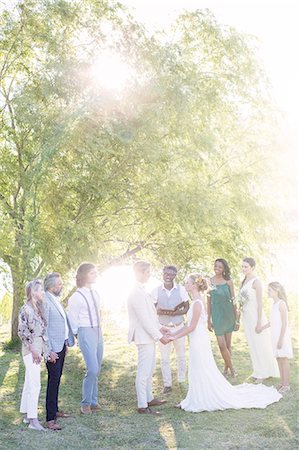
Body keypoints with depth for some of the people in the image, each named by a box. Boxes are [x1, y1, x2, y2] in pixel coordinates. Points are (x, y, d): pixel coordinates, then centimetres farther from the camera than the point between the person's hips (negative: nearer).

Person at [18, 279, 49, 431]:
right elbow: (22, 332, -15)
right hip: (31, 351, -9)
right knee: (35, 385, -8)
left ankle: (26, 414, 22)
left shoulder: (38, 308, 12)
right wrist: (33, 350, -16)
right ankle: (33, 420, -4)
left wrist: (41, 350, 13)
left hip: (38, 350, 9)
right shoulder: (26, 309, -13)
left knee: (29, 383, 14)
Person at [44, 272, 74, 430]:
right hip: (53, 348, -9)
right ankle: (50, 419, -3)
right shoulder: (45, 301, -17)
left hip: (61, 345, 9)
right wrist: (49, 351, -21)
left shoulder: (56, 300, 12)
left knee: (57, 379, 16)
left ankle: (55, 410, 28)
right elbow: (43, 328, -19)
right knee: (53, 381, -7)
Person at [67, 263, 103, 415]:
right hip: (86, 334, -7)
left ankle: (94, 401, 21)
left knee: (97, 370, 10)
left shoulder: (95, 293, 9)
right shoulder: (77, 296, -13)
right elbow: (72, 318, -7)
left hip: (98, 332, 7)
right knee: (92, 370, -12)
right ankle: (85, 403, 3)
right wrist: (77, 334, 1)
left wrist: (98, 330, 15)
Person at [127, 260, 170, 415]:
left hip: (149, 336, 10)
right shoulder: (137, 293, -22)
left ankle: (148, 399, 32)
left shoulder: (140, 291, 10)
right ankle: (142, 406, 6)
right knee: (143, 372, -2)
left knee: (149, 370, 20)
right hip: (144, 337, -10)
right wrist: (159, 336, -18)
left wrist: (159, 327, 14)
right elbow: (144, 319, -23)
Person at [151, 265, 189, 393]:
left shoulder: (180, 289, -6)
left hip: (179, 326, 1)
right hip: (163, 327, 0)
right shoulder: (156, 291, -7)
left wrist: (174, 313, -20)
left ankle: (182, 380, 28)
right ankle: (167, 384, 15)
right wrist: (163, 312, -22)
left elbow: (187, 308, -2)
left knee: (181, 355, 12)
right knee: (164, 357, 4)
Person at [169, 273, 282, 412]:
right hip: (197, 342, 9)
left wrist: (175, 337, -13)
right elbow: (189, 325, 13)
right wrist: (173, 333, 12)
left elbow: (191, 327, -20)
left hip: (199, 342, -9)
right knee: (197, 373, 15)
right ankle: (198, 400, 24)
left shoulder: (197, 303, -19)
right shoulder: (197, 301, 9)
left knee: (204, 373, 2)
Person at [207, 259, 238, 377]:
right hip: (217, 314, -1)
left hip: (228, 313, 1)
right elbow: (208, 302, 4)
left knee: (228, 344, 9)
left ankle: (226, 367, 25)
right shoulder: (210, 282, 0)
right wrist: (208, 320, 5)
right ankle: (231, 367, 15)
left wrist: (236, 318, 2)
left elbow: (233, 300, 3)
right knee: (222, 345, -5)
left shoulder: (228, 281, 0)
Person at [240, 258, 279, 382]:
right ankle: (258, 372, 26)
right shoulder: (244, 281, 9)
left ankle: (264, 373, 16)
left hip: (255, 315, -8)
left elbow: (260, 303, -16)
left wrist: (259, 322, -17)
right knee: (253, 345, 14)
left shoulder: (256, 282, -14)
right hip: (246, 316, 8)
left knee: (260, 345, 3)